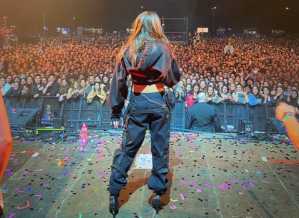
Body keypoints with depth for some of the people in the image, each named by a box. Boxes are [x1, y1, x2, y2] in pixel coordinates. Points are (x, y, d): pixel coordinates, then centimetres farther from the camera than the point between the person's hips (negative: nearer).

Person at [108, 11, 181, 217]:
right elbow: (175, 78, 5)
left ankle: (114, 194, 16)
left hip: (137, 102, 2)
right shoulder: (163, 48, -1)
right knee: (160, 148, 11)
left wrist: (116, 111, 5)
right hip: (159, 101, -1)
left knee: (128, 147, 11)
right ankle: (158, 193, 21)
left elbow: (119, 80, 1)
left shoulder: (128, 49, 3)